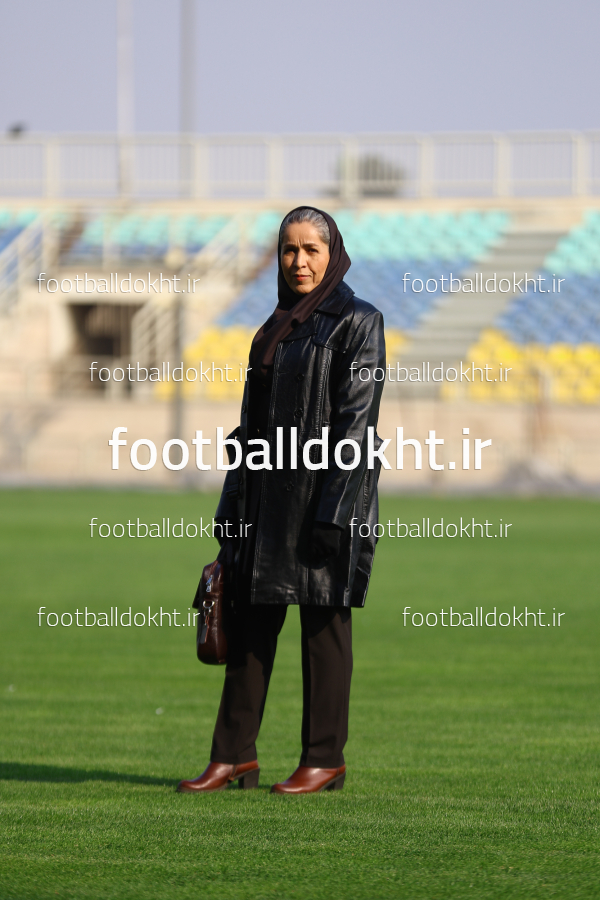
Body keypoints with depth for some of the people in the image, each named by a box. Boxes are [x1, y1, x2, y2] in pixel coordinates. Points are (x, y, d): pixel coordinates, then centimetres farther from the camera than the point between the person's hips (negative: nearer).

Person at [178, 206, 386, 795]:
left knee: (322, 623, -2)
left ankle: (324, 759, 5)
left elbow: (356, 424, -13)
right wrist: (235, 505, 13)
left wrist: (333, 513, -19)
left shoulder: (357, 324, -7)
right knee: (250, 620, 6)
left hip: (328, 490, -7)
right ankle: (234, 755, 9)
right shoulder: (277, 327, 15)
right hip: (270, 492, 7)